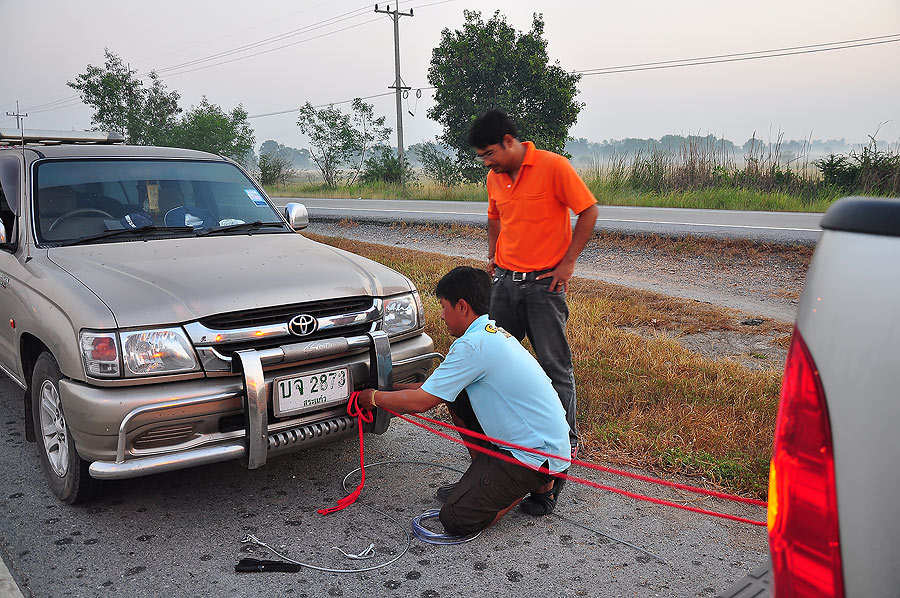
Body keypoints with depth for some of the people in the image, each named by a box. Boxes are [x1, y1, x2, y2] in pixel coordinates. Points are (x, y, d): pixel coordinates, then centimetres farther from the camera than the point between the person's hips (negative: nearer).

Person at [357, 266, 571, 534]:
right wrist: (391, 388, 20)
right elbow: (437, 386, 20)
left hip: (538, 453, -9)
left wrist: (375, 397, 1)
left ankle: (541, 483, 3)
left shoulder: (473, 345, -21)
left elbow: (421, 402, -15)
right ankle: (483, 475, 19)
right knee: (455, 393, 10)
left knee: (456, 520, -10)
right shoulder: (494, 333, 10)